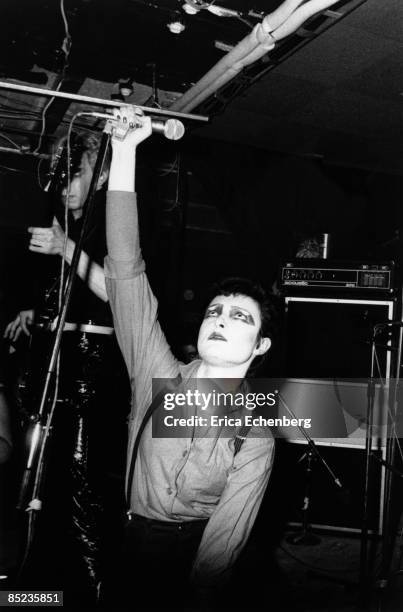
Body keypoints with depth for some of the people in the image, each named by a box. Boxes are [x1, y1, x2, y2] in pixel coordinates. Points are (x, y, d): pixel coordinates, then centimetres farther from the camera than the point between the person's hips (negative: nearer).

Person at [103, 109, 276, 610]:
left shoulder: (255, 441, -15)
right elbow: (126, 271, -18)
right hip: (125, 546, 2)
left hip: (185, 563, -2)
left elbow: (222, 545, -13)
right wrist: (124, 152, -23)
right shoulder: (160, 377, -12)